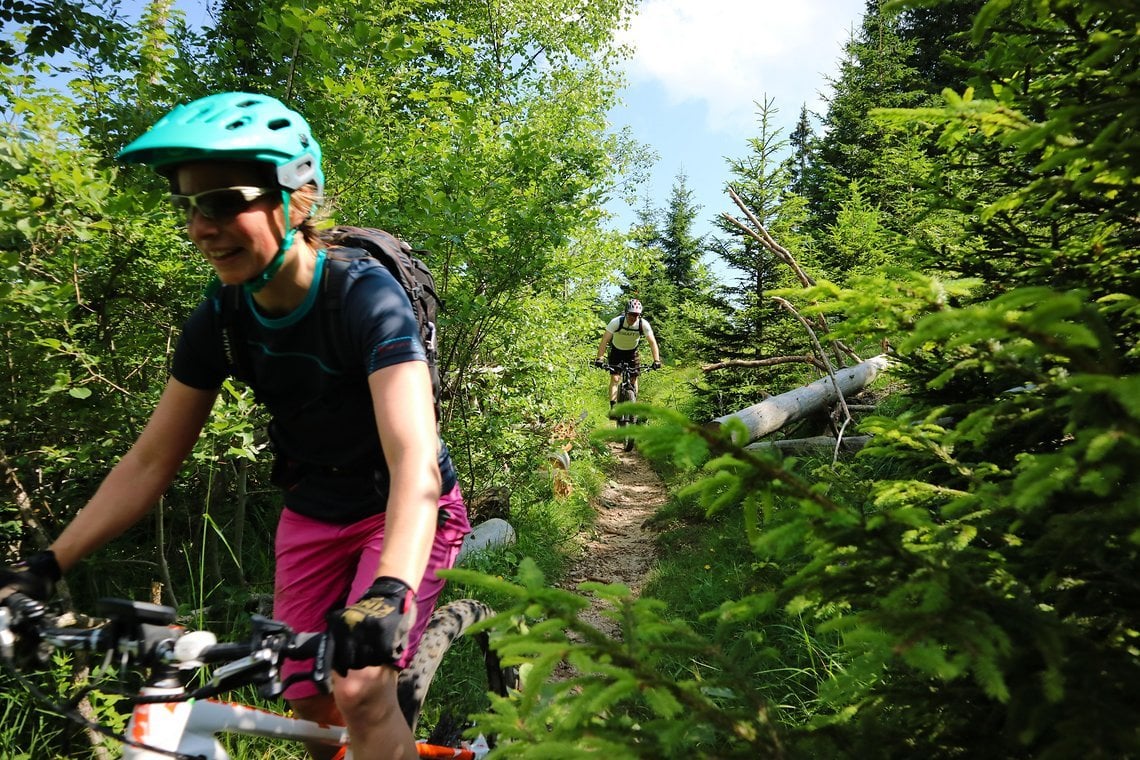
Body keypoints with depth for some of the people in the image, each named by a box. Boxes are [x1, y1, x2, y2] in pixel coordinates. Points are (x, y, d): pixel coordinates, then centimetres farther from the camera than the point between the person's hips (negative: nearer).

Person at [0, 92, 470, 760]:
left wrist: (388, 592, -52)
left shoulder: (365, 292, -27)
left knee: (360, 692, -17)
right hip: (313, 516, 5)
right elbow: (150, 461, -2)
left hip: (403, 509, -5)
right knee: (309, 703, 6)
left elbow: (414, 458, -38)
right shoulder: (220, 322, -11)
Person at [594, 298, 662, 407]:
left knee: (634, 379, -1)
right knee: (615, 379, -13)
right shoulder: (616, 322, -30)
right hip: (616, 351, -2)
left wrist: (656, 360, -36)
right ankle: (613, 408, -13)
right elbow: (604, 341, -31)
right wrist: (599, 358, -42)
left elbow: (652, 342, -23)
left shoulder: (643, 324, -25)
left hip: (632, 352, 2)